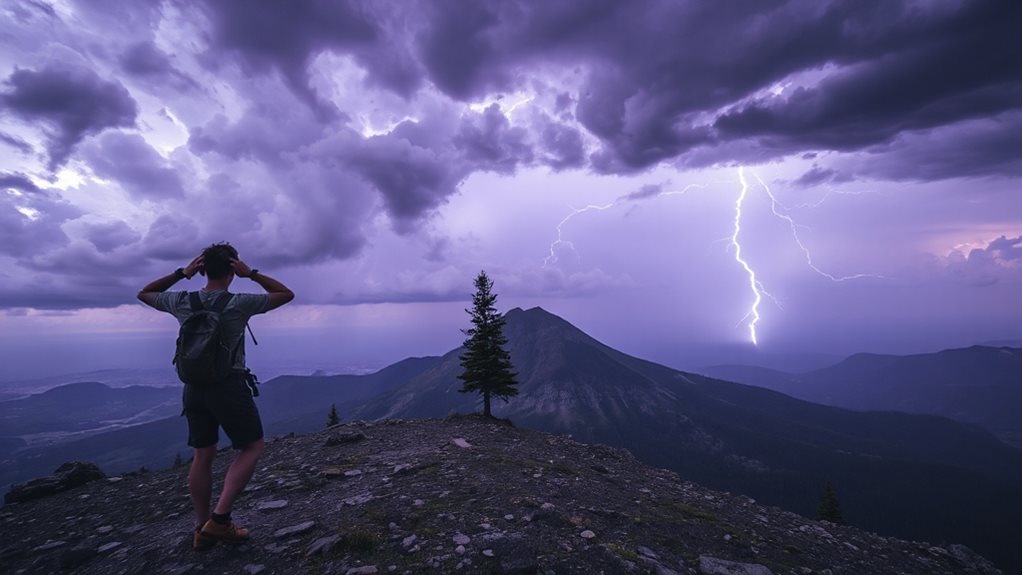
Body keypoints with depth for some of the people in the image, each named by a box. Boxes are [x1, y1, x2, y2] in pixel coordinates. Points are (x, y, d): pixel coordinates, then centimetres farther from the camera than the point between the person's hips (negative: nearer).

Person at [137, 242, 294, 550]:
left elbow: (144, 294, 21)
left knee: (203, 455, 15)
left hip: (194, 387, 6)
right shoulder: (238, 303, -13)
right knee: (252, 447, 7)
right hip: (230, 386, -5)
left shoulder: (182, 302, 0)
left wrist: (181, 273, 9)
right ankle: (219, 519, -2)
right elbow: (286, 294, -3)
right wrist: (252, 274, -4)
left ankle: (202, 528, 23)